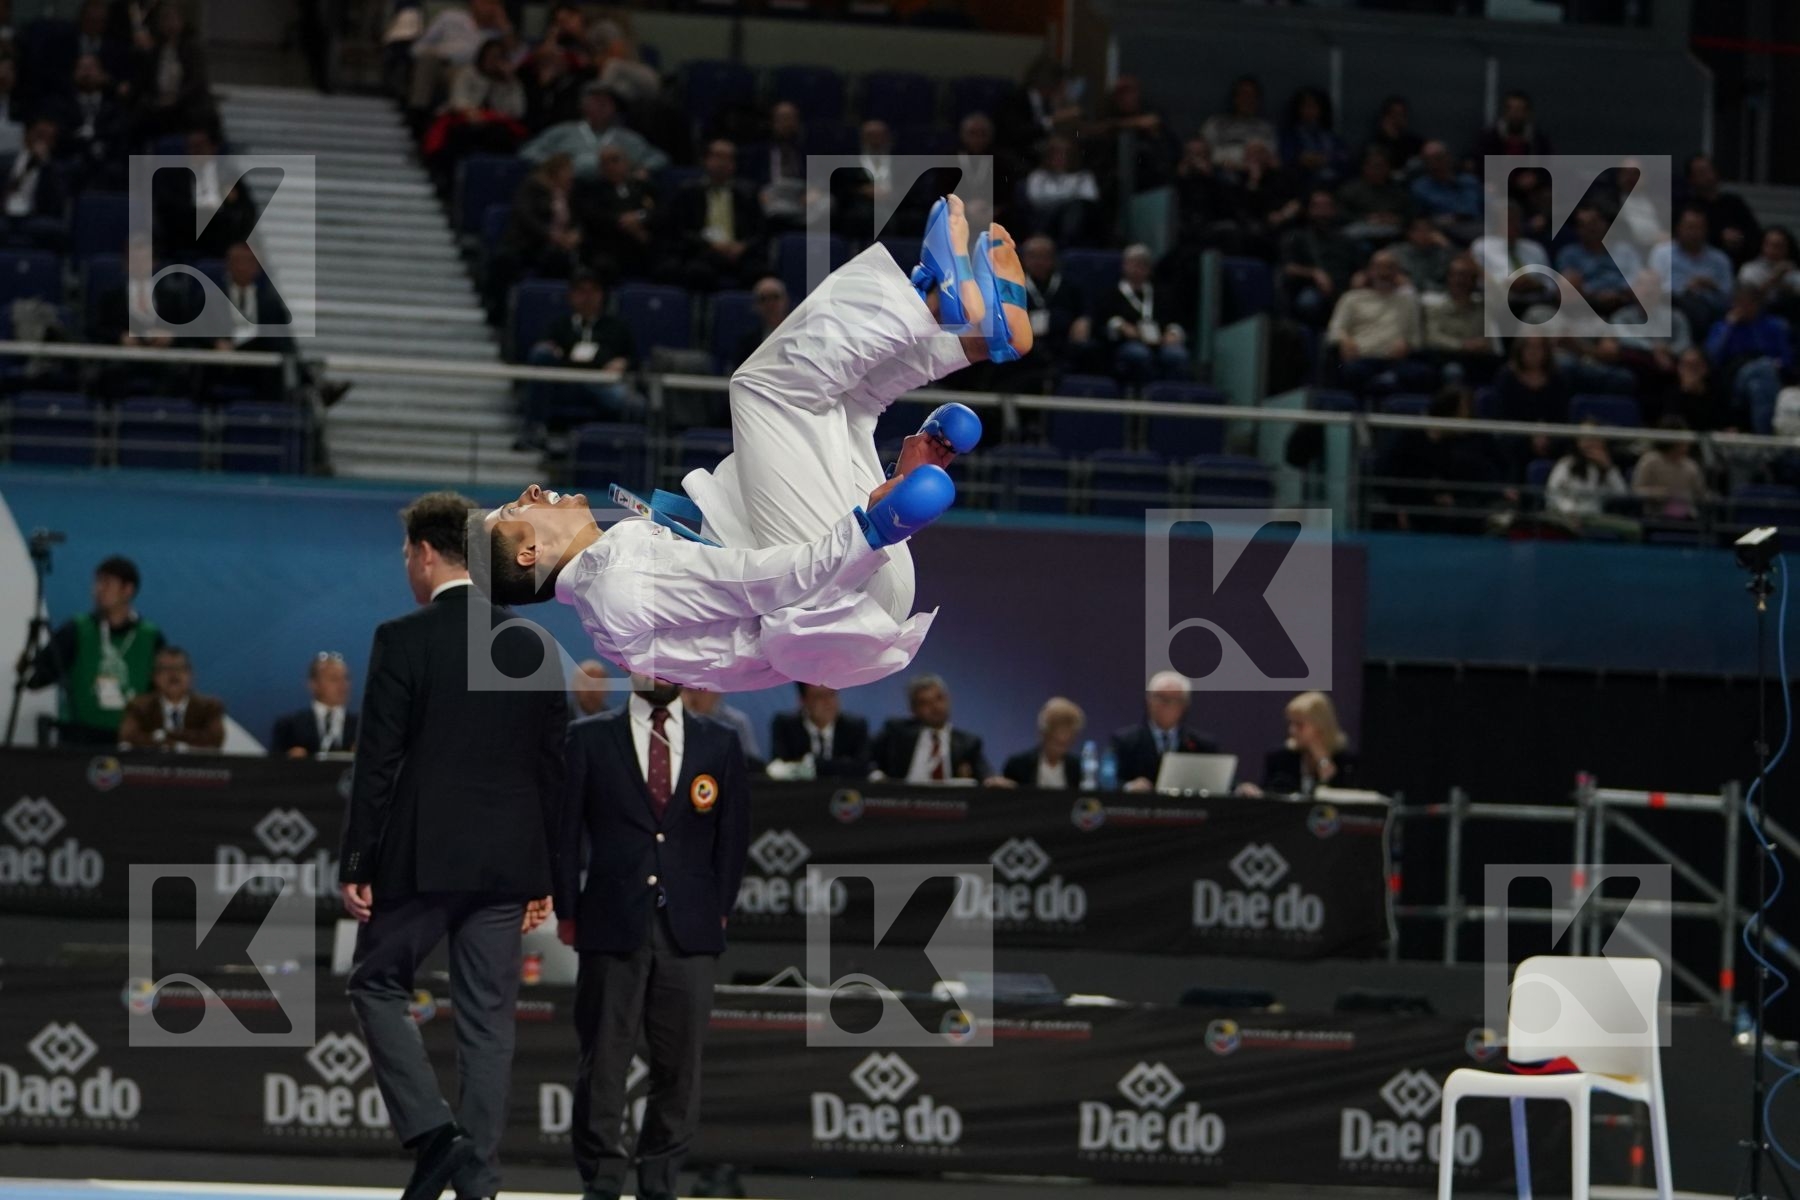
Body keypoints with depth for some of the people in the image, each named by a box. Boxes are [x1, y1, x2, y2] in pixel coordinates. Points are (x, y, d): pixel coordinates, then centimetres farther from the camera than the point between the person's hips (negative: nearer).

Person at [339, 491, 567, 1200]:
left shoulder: (403, 641, -8)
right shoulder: (533, 644, 7)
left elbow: (377, 763, -10)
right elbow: (552, 765, 9)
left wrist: (354, 864, -4)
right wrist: (542, 877, 14)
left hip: (421, 856, -4)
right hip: (508, 863, 4)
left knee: (377, 984, 12)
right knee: (488, 1017, 6)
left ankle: (430, 1130, -6)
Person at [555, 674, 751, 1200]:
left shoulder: (720, 743, 11)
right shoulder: (589, 738, 6)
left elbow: (733, 835, 12)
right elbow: (565, 829, 5)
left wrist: (718, 911, 6)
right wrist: (567, 912, 1)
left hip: (690, 933, 2)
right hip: (612, 926, -2)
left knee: (680, 1063, 1)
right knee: (603, 1060, -2)